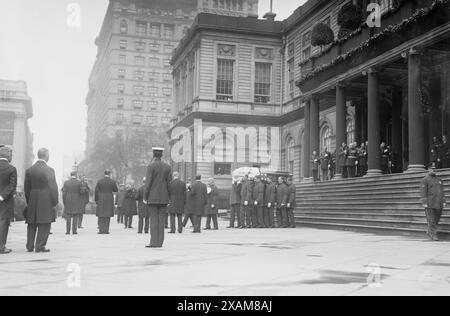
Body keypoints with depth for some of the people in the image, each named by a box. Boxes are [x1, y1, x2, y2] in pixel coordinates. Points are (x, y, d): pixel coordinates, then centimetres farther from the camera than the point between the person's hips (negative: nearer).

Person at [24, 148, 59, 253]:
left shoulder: (29, 170, 6)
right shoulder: (49, 170, -11)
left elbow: (27, 188, 10)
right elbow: (53, 188, -12)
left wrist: (28, 201, 17)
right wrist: (55, 202, -4)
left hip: (32, 201, 5)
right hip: (46, 201, -5)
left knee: (31, 224, 13)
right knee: (44, 225, 2)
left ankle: (30, 246, 18)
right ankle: (40, 246, 1)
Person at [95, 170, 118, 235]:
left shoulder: (99, 181, -2)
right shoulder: (113, 182, -4)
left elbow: (96, 191, -1)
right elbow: (116, 190, 6)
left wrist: (96, 200, 6)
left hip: (101, 200, 1)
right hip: (109, 200, -1)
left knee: (101, 216, 8)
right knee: (107, 216, 5)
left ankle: (101, 230, 4)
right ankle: (106, 230, 3)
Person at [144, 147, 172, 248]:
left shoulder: (151, 166, -7)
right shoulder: (168, 167, 5)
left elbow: (148, 183, -10)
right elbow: (169, 183, 4)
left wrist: (145, 197, -4)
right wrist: (169, 197, 11)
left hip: (153, 198, -3)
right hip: (164, 198, 4)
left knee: (154, 219, -1)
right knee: (162, 220, 5)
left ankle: (154, 242, -4)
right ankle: (160, 242, 6)